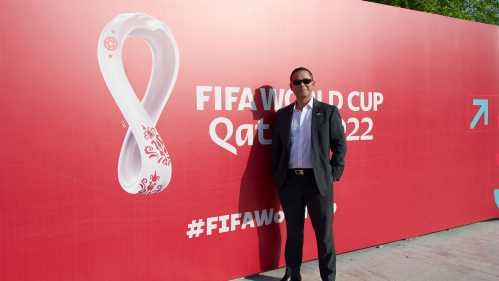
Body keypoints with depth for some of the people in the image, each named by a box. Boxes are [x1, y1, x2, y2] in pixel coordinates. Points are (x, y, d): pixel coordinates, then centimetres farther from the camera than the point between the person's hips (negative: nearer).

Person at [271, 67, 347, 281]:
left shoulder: (328, 111, 4)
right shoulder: (283, 114, 12)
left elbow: (339, 145, 2)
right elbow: (276, 147, 13)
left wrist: (334, 175, -5)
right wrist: (276, 176, 5)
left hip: (318, 180, -2)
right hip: (289, 181, 3)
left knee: (324, 233, 5)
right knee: (293, 231, 13)